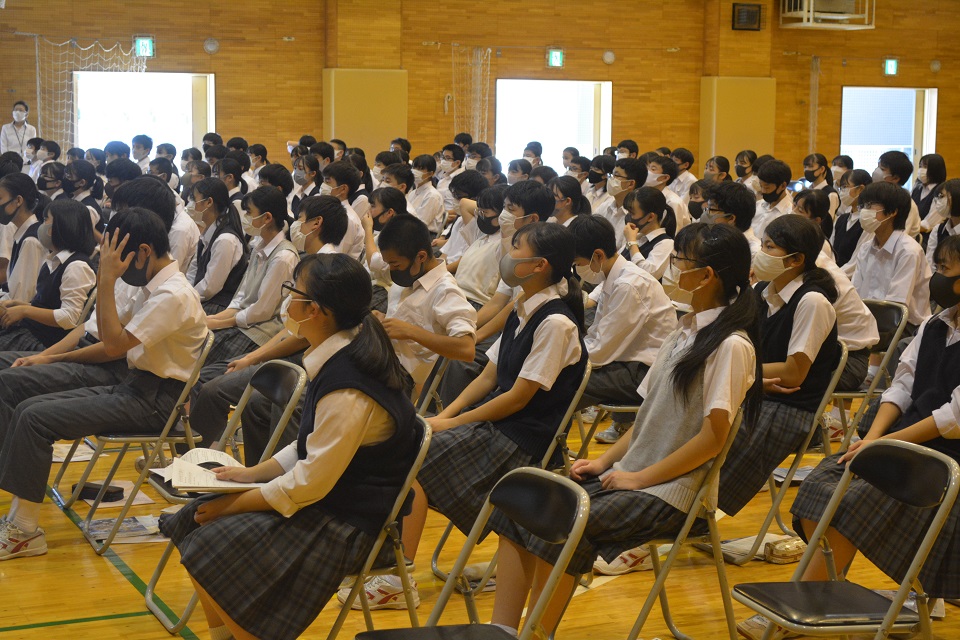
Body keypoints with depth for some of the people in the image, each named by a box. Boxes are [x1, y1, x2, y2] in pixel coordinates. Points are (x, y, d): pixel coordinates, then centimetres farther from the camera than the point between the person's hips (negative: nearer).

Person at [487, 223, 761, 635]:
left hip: (667, 492, -8)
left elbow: (712, 437, -17)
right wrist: (605, 461, 6)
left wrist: (638, 478, -14)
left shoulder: (731, 346, -12)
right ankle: (501, 631, -10)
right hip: (628, 473, 8)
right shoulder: (687, 330, 15)